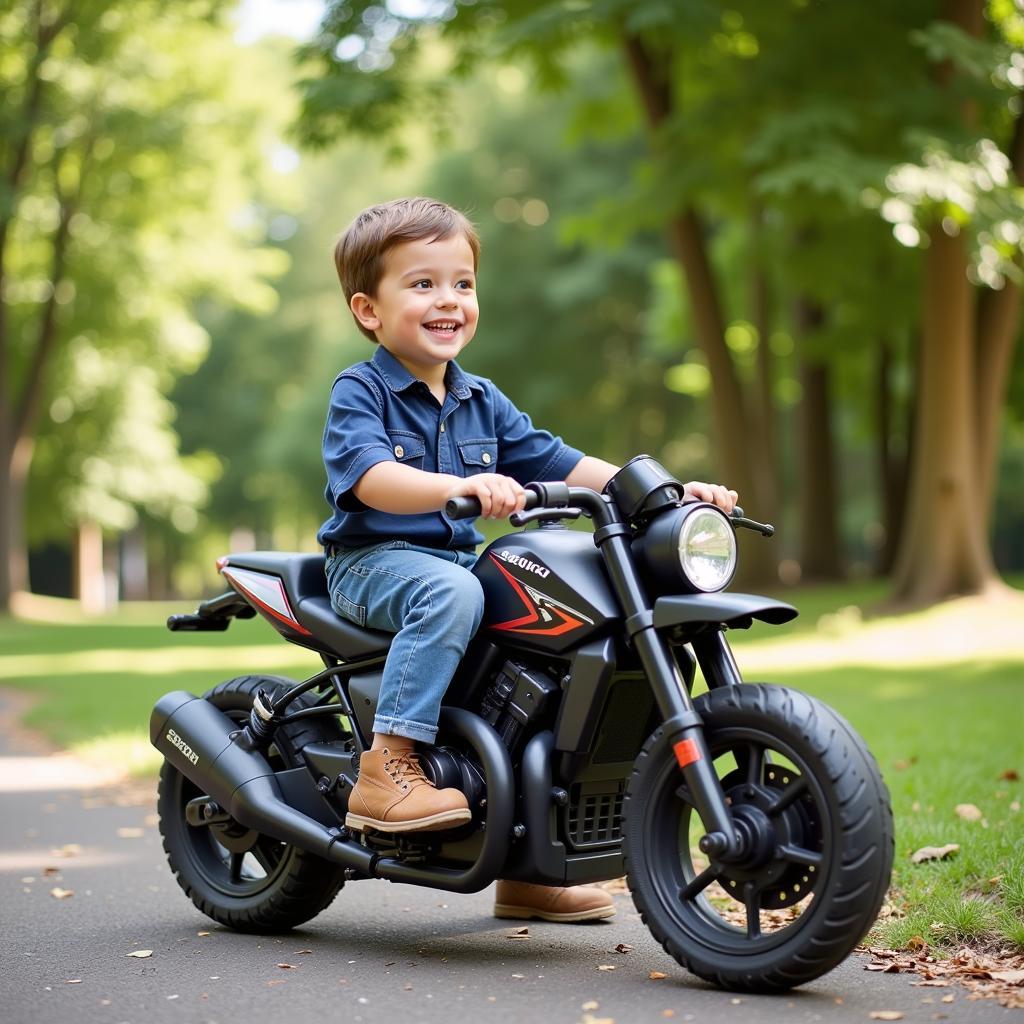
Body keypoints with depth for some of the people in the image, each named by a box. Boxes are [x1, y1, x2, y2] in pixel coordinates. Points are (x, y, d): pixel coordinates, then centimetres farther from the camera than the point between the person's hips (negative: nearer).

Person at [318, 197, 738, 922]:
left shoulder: (481, 402, 14)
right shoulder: (359, 391, -7)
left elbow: (558, 463, 11)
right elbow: (370, 477, -24)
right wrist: (461, 485, -42)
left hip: (459, 558, 7)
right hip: (372, 561, -7)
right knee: (449, 591, -36)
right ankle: (387, 769, -34)